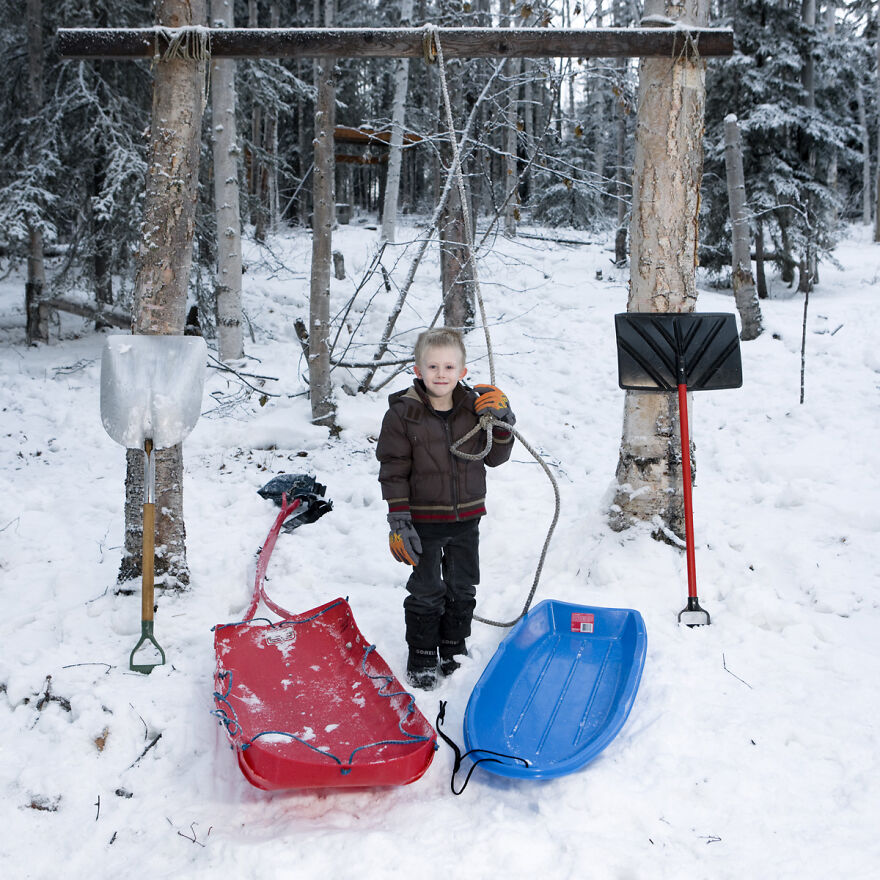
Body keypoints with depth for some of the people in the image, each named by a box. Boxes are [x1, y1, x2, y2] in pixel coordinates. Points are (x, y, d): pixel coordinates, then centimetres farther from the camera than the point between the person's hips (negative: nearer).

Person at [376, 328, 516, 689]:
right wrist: (399, 521, -14)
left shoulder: (475, 407, 0)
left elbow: (494, 457, 6)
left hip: (467, 518, 4)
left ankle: (454, 650, 34)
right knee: (426, 592, 6)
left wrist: (502, 425, -11)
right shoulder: (402, 414, -11)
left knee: (463, 589, 15)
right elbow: (393, 470, -10)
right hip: (423, 521, -4)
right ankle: (421, 658, 23)